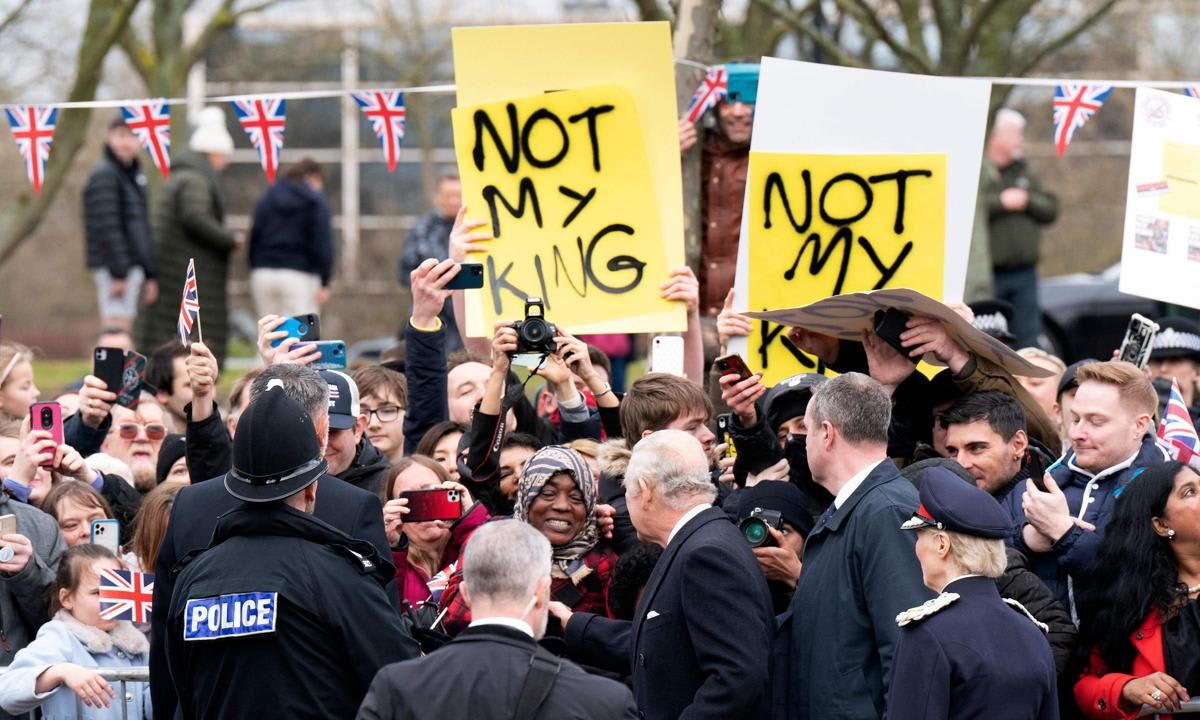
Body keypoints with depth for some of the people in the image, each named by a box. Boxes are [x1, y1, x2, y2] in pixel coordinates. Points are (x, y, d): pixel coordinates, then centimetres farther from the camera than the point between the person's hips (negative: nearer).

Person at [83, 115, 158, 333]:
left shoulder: (135, 176, 19)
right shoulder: (104, 174, -9)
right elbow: (107, 226, -16)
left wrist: (149, 274, 20)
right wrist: (118, 273, -21)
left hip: (132, 267, 9)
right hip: (113, 266, -9)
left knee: (124, 331, 9)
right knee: (117, 327, -14)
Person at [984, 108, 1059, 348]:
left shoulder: (1023, 171, 18)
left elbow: (1051, 209, 16)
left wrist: (1028, 201, -4)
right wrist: (1001, 202, -16)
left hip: (1024, 272, 6)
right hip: (988, 273, -6)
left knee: (1028, 337, 5)